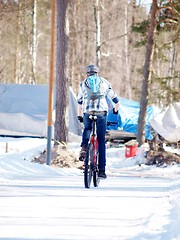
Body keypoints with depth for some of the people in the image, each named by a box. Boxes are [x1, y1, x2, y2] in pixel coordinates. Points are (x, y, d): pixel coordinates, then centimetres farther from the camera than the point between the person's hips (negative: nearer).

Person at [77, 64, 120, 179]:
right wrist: (116, 109, 46)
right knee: (101, 141, 5)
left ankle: (84, 147, 4)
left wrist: (79, 116, 42)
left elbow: (79, 102, 28)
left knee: (87, 129, 33)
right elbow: (115, 98, 26)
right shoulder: (104, 82, 19)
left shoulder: (83, 84, 20)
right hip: (101, 112, -1)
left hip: (87, 112, 1)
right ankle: (102, 170, 1)